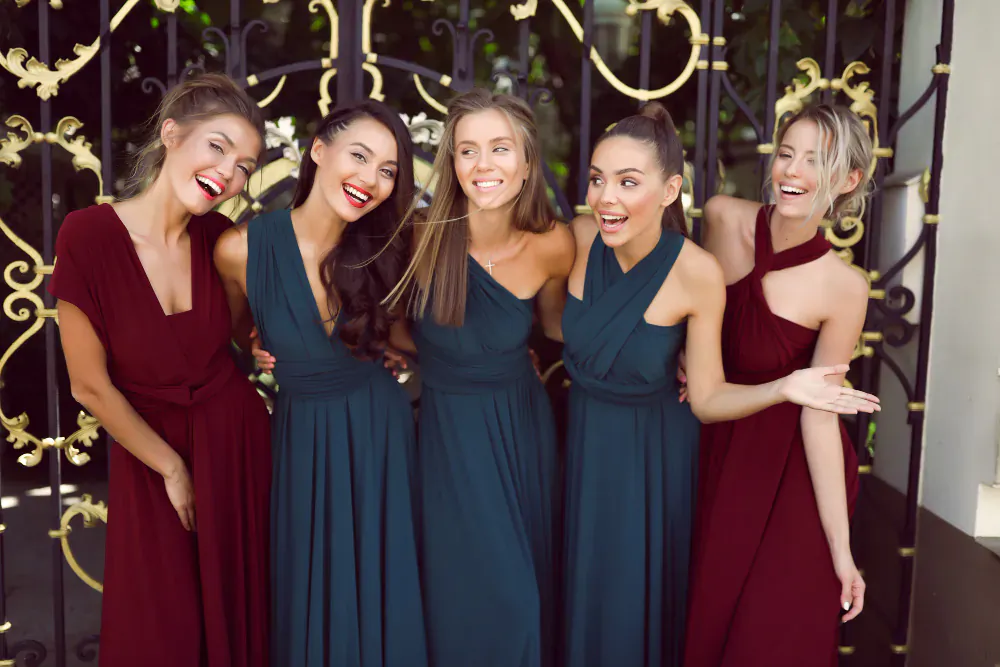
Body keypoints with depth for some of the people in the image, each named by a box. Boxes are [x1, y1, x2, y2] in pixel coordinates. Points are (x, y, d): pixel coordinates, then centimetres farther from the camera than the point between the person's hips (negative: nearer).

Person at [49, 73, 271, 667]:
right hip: (147, 451, -2)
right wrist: (172, 467, -7)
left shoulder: (220, 236, -9)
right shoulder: (89, 235, -19)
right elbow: (91, 386, -13)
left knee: (241, 616, 15)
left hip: (239, 440, 3)